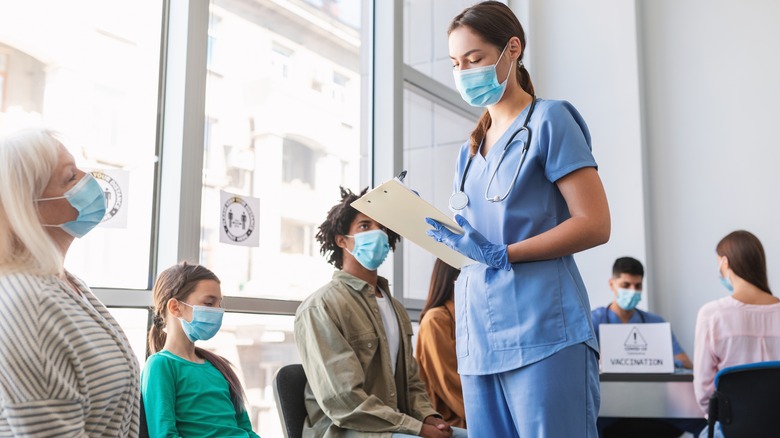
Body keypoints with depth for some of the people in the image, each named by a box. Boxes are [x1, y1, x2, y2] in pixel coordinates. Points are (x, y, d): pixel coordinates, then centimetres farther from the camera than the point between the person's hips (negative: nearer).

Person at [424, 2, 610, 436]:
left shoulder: (549, 119, -2)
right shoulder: (470, 149, 18)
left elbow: (594, 225, -10)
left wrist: (501, 255, -17)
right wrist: (436, 229, 1)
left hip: (542, 334, -6)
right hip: (479, 337, 7)